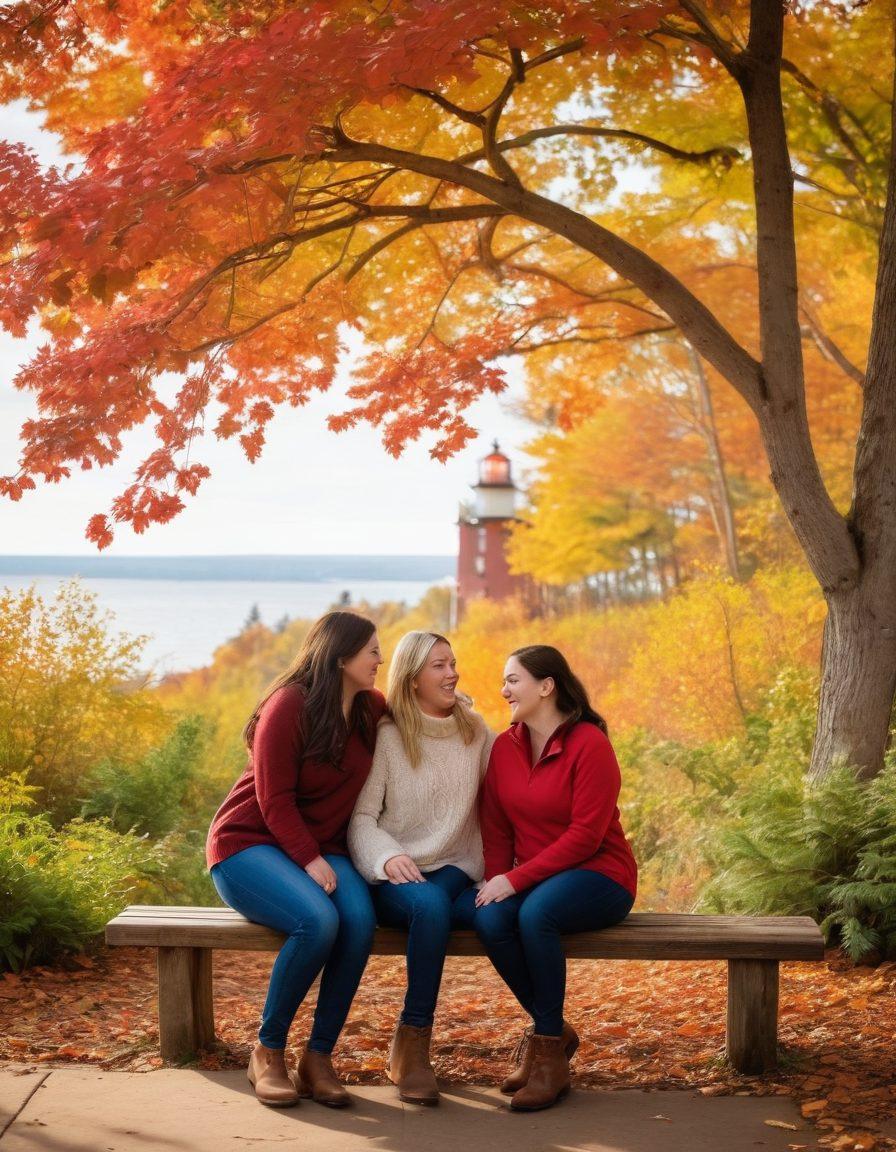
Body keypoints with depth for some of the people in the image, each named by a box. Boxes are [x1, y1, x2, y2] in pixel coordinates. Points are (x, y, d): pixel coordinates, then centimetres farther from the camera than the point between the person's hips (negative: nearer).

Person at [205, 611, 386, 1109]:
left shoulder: (371, 709, 6)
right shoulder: (289, 706, -12)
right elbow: (275, 801, -15)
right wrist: (309, 860, -23)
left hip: (320, 849, 6)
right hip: (249, 844, -5)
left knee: (360, 919, -29)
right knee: (319, 921, -35)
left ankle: (320, 1057, -19)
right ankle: (268, 1052, -15)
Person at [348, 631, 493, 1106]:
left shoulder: (475, 731, 9)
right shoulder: (386, 737, -2)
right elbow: (361, 816, -5)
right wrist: (387, 856, -24)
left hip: (454, 869, 3)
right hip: (395, 875, -2)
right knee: (430, 904, -37)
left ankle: (411, 1042, -23)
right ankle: (412, 1047, -25)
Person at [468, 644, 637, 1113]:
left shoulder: (589, 744, -13)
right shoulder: (504, 746, 6)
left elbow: (586, 834, -18)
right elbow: (496, 828, 9)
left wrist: (516, 879, -22)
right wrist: (496, 881, -10)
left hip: (598, 875, -5)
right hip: (529, 879, 5)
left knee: (535, 913, -36)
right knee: (489, 919, -27)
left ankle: (549, 1051, -19)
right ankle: (554, 1030, -7)